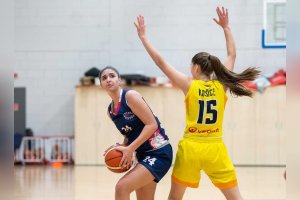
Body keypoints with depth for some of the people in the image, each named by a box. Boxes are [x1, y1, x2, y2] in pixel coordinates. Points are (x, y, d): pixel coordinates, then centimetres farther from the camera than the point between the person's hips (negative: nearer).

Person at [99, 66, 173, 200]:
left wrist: (130, 149, -22)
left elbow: (152, 124, -18)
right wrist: (122, 149, 0)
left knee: (122, 187, -21)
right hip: (143, 155, 9)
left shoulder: (130, 96, -13)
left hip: (158, 153, -9)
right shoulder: (111, 110, 11)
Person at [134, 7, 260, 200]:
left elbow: (161, 62, -4)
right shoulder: (221, 85, -1)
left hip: (190, 148, -1)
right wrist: (226, 27, 18)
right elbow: (232, 55, 12)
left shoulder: (189, 85, -6)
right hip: (215, 148, 1)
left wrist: (144, 37, 2)